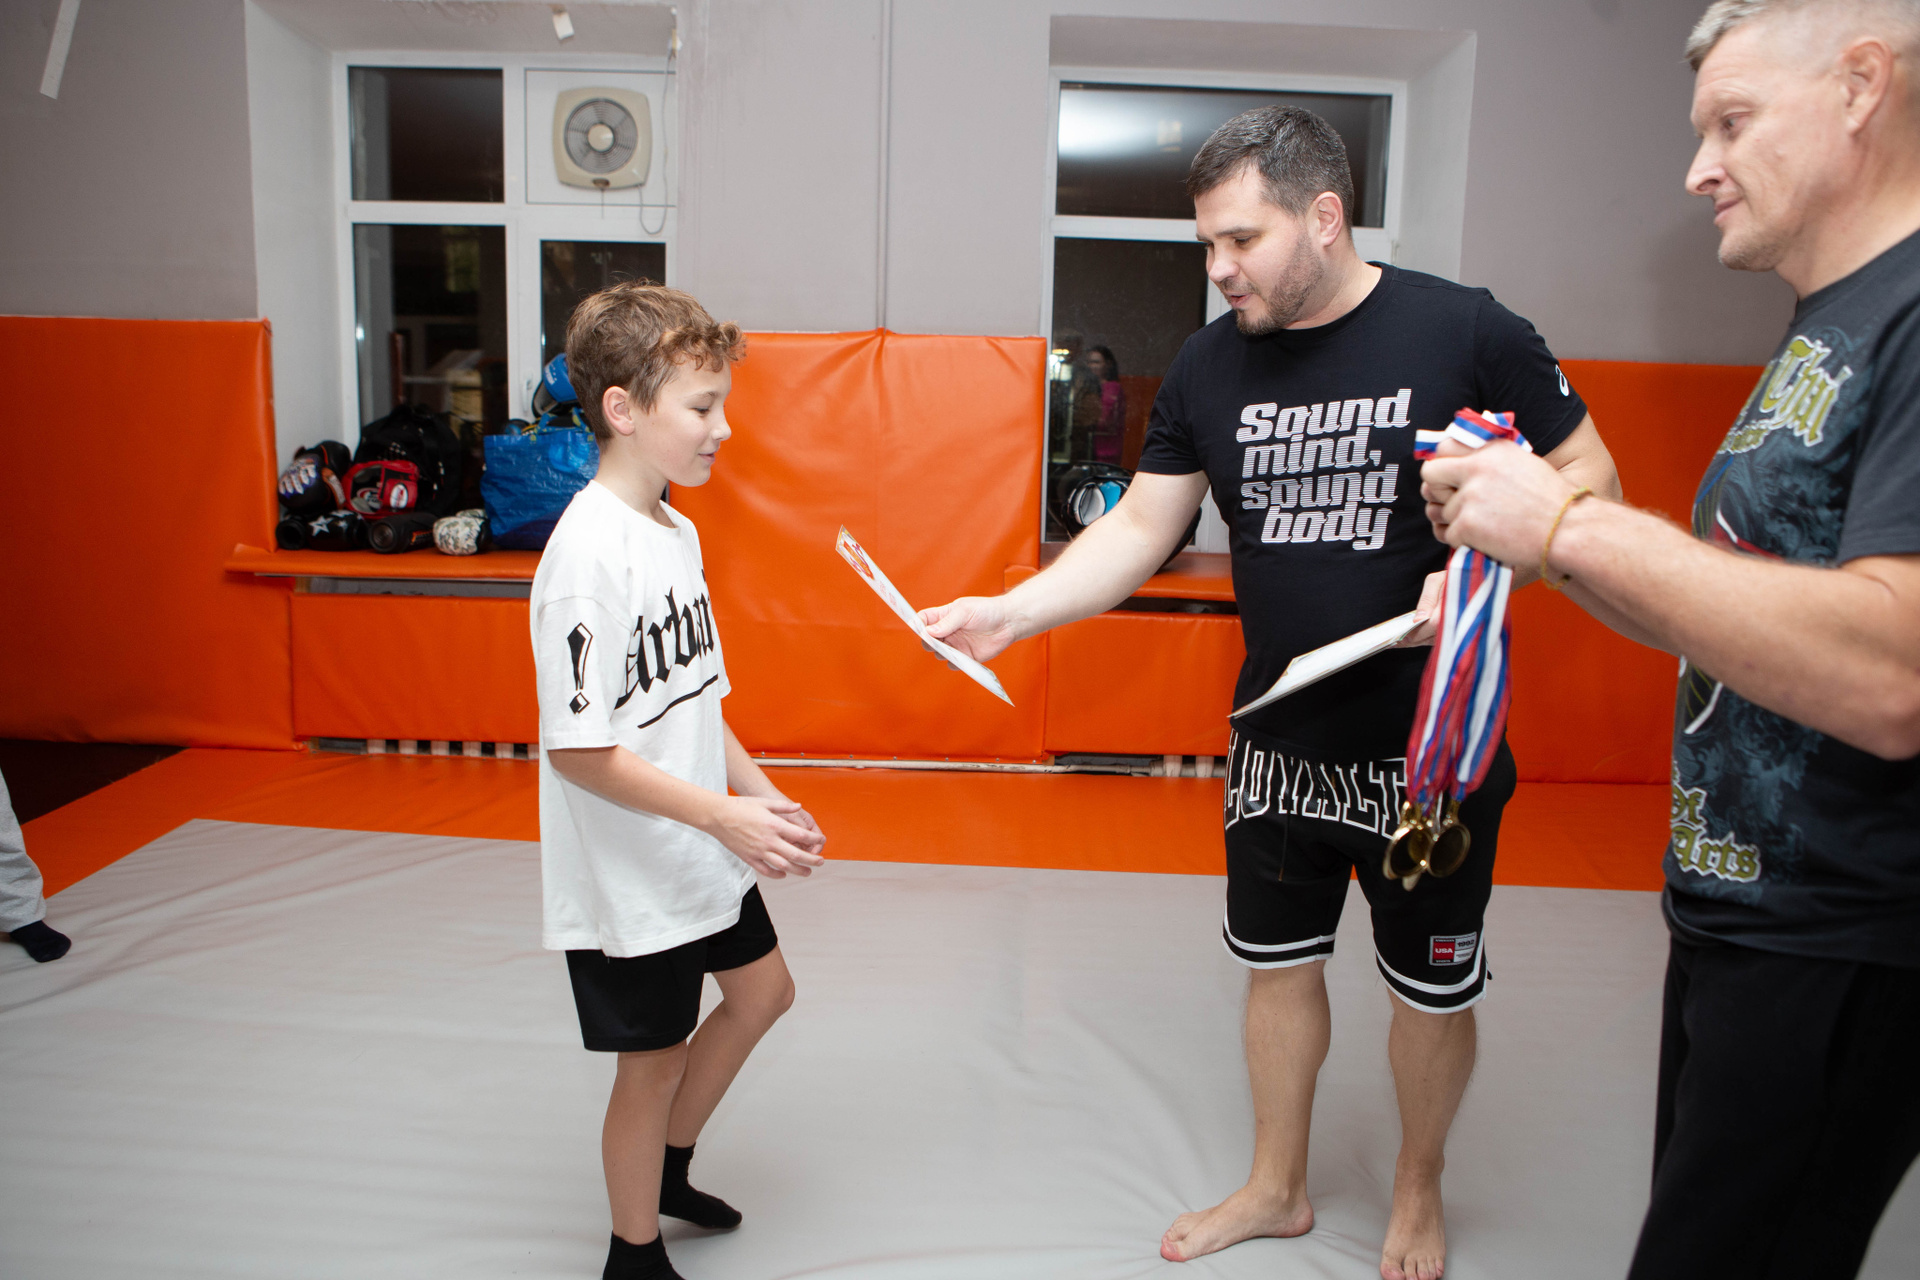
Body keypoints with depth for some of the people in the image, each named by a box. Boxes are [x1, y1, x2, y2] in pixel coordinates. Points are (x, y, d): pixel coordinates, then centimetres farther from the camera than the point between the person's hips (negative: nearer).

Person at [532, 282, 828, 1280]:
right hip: (630, 873, -9)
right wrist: (723, 817, -24)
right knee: (652, 1059, 8)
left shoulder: (676, 531, 3)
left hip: (702, 851, 9)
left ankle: (667, 1167, 46)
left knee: (760, 990, 24)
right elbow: (579, 750, -25)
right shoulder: (589, 553, -25)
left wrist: (756, 789, 4)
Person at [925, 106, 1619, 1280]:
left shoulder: (1464, 332, -13)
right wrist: (1011, 613, -14)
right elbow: (1139, 531, -1)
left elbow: (1588, 473, -5)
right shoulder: (1210, 366, -1)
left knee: (1433, 987, 13)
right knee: (1279, 962, 18)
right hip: (1278, 741, 4)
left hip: (1431, 739, -3)